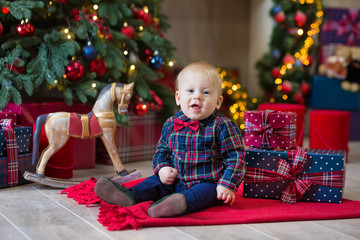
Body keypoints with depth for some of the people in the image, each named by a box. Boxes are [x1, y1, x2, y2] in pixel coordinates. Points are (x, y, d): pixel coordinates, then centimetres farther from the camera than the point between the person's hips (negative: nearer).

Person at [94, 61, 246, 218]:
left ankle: (182, 203, -63)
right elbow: (161, 151, 19)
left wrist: (227, 185, -18)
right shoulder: (171, 124, 5)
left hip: (209, 183, -6)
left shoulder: (222, 126, -9)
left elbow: (235, 156, -8)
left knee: (200, 193, -35)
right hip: (177, 180, 7)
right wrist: (162, 168, -2)